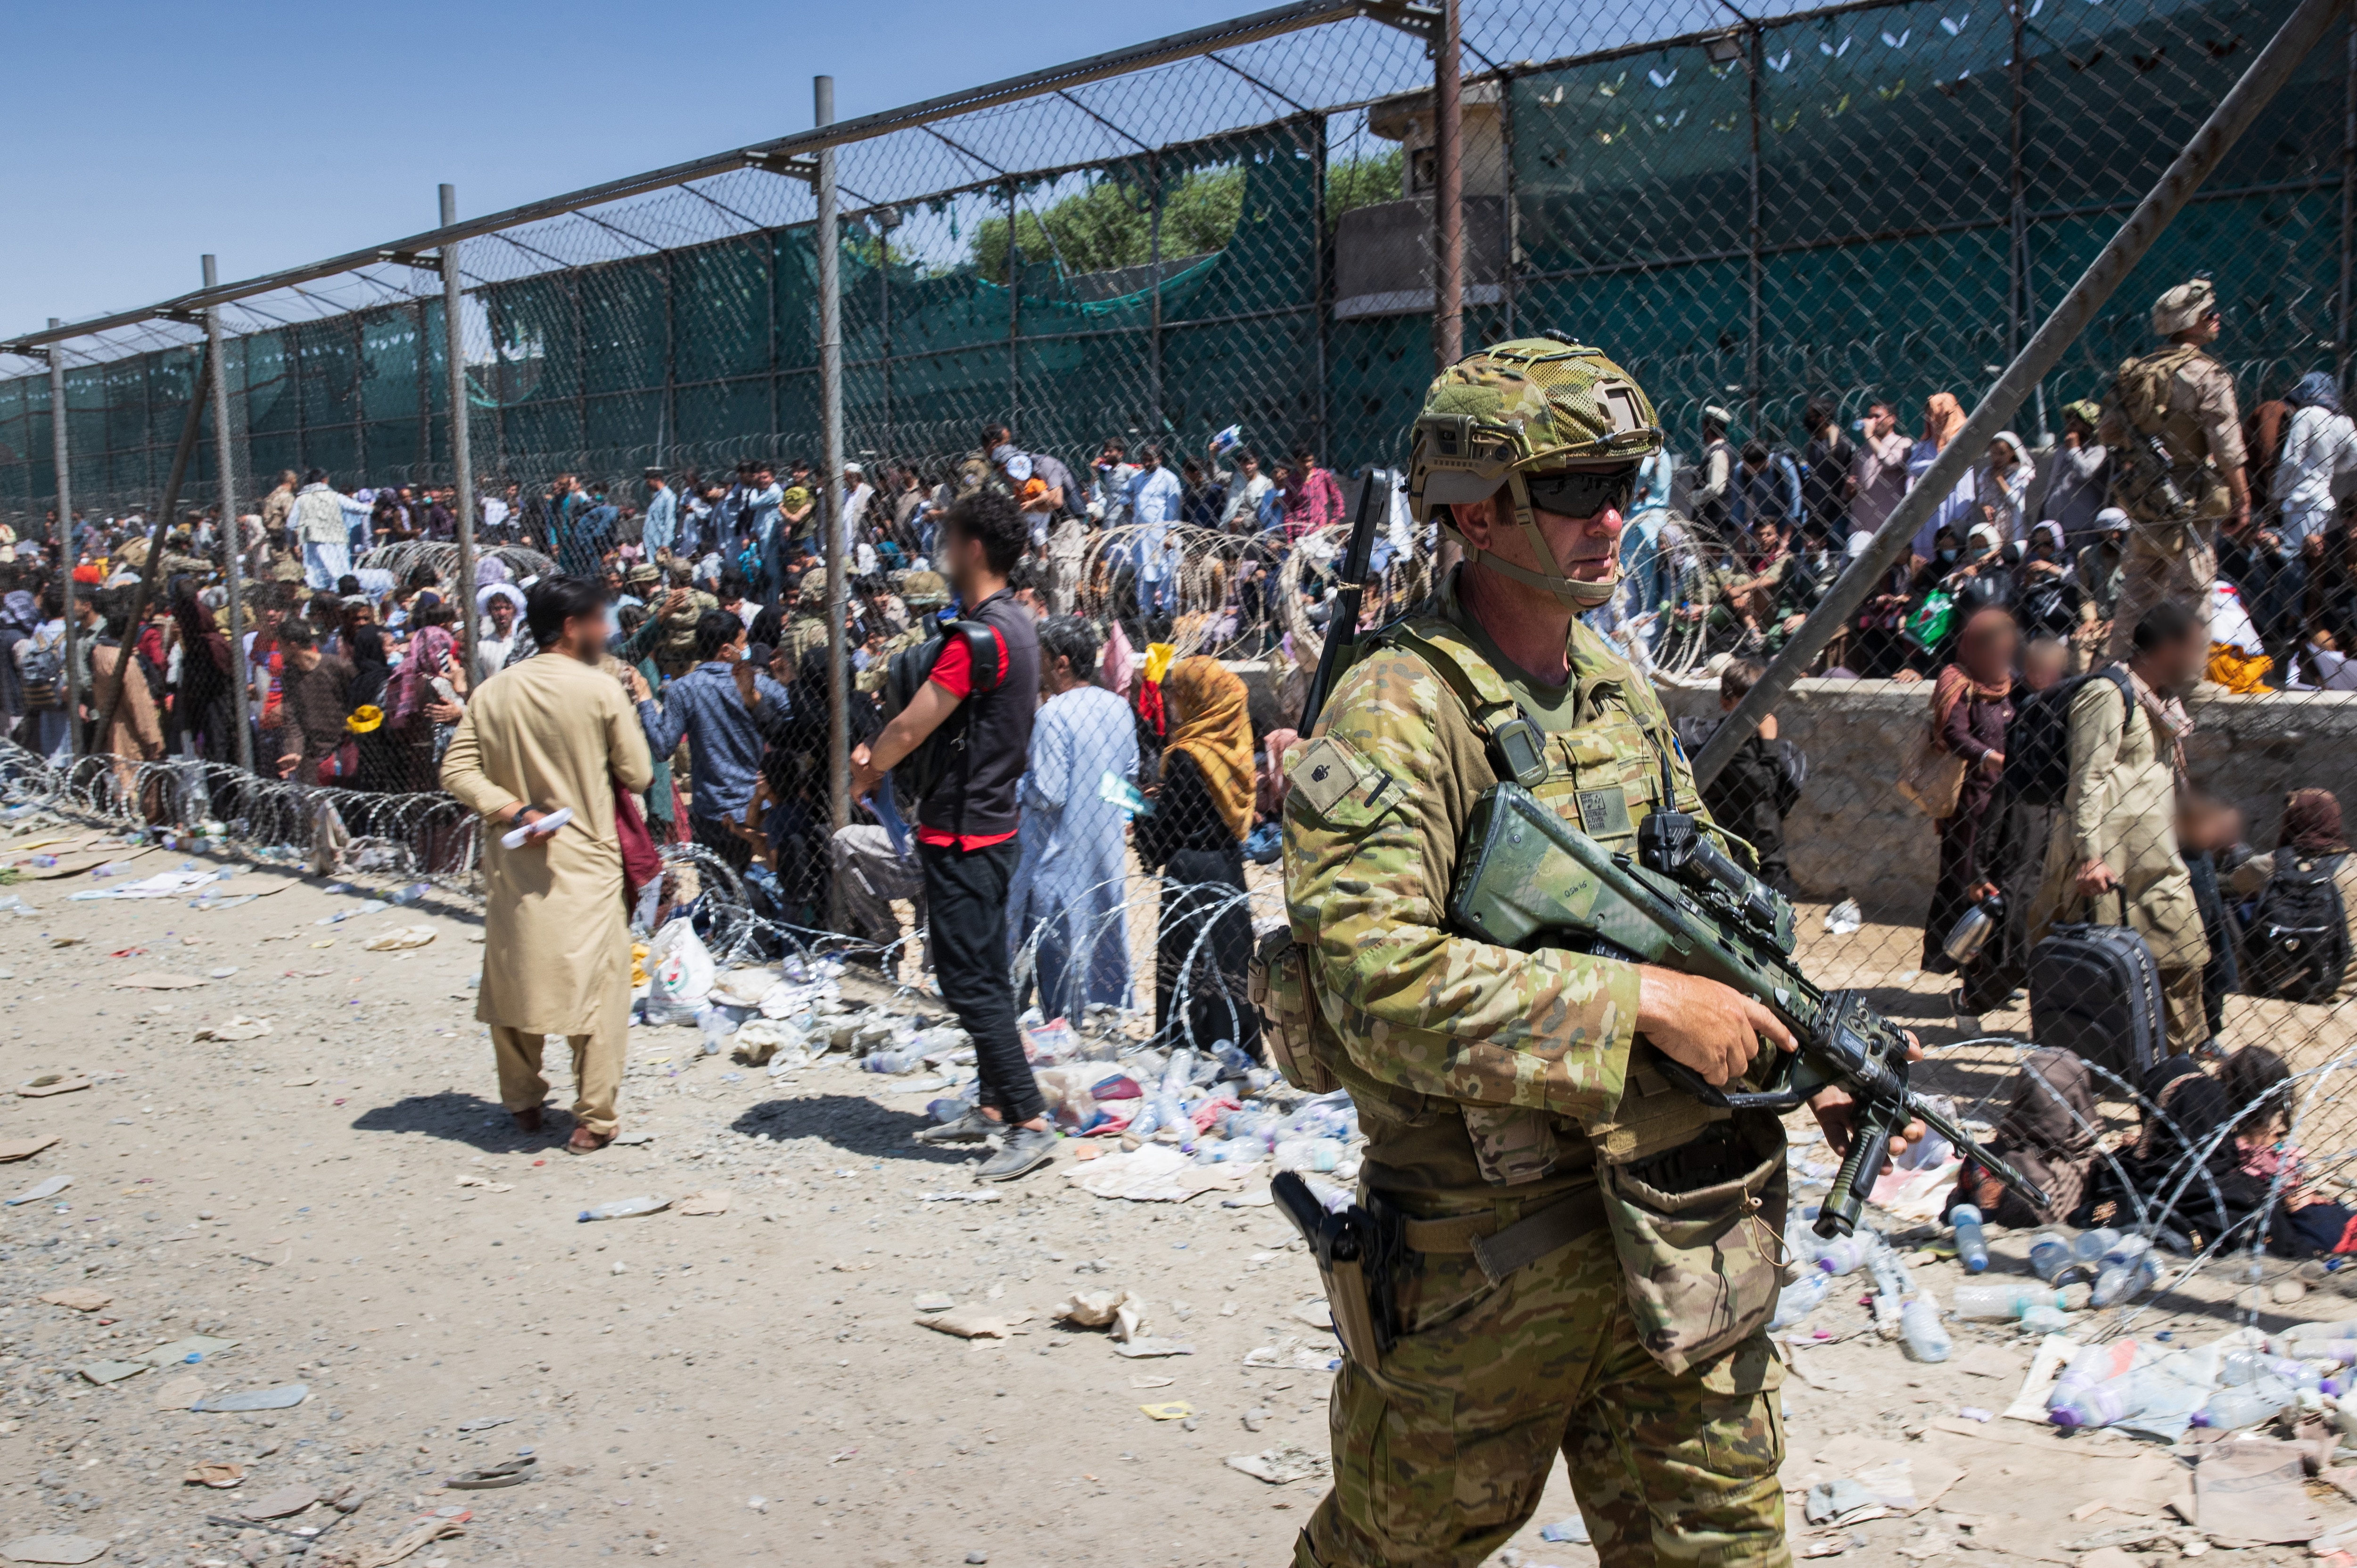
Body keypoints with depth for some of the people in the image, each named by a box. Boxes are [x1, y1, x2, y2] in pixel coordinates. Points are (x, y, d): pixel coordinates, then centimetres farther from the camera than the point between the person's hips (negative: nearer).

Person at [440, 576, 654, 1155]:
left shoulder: (492, 692, 2)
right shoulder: (600, 690, -10)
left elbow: (457, 771, -3)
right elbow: (637, 775, -5)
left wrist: (512, 810, -7)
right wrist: (631, 728, 12)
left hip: (512, 863, 4)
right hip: (585, 862, -4)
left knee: (514, 978, 16)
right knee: (595, 986, 3)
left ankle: (521, 1104, 27)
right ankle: (594, 1118, 3)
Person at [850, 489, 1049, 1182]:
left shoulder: (981, 636, -21)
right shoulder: (1016, 624, 11)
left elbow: (910, 728, -19)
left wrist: (864, 775, -1)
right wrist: (880, 757, 9)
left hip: (962, 834, -10)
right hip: (992, 823, 10)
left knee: (970, 980, -7)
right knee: (981, 974, 16)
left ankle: (1030, 1122, -7)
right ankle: (993, 1106, 24)